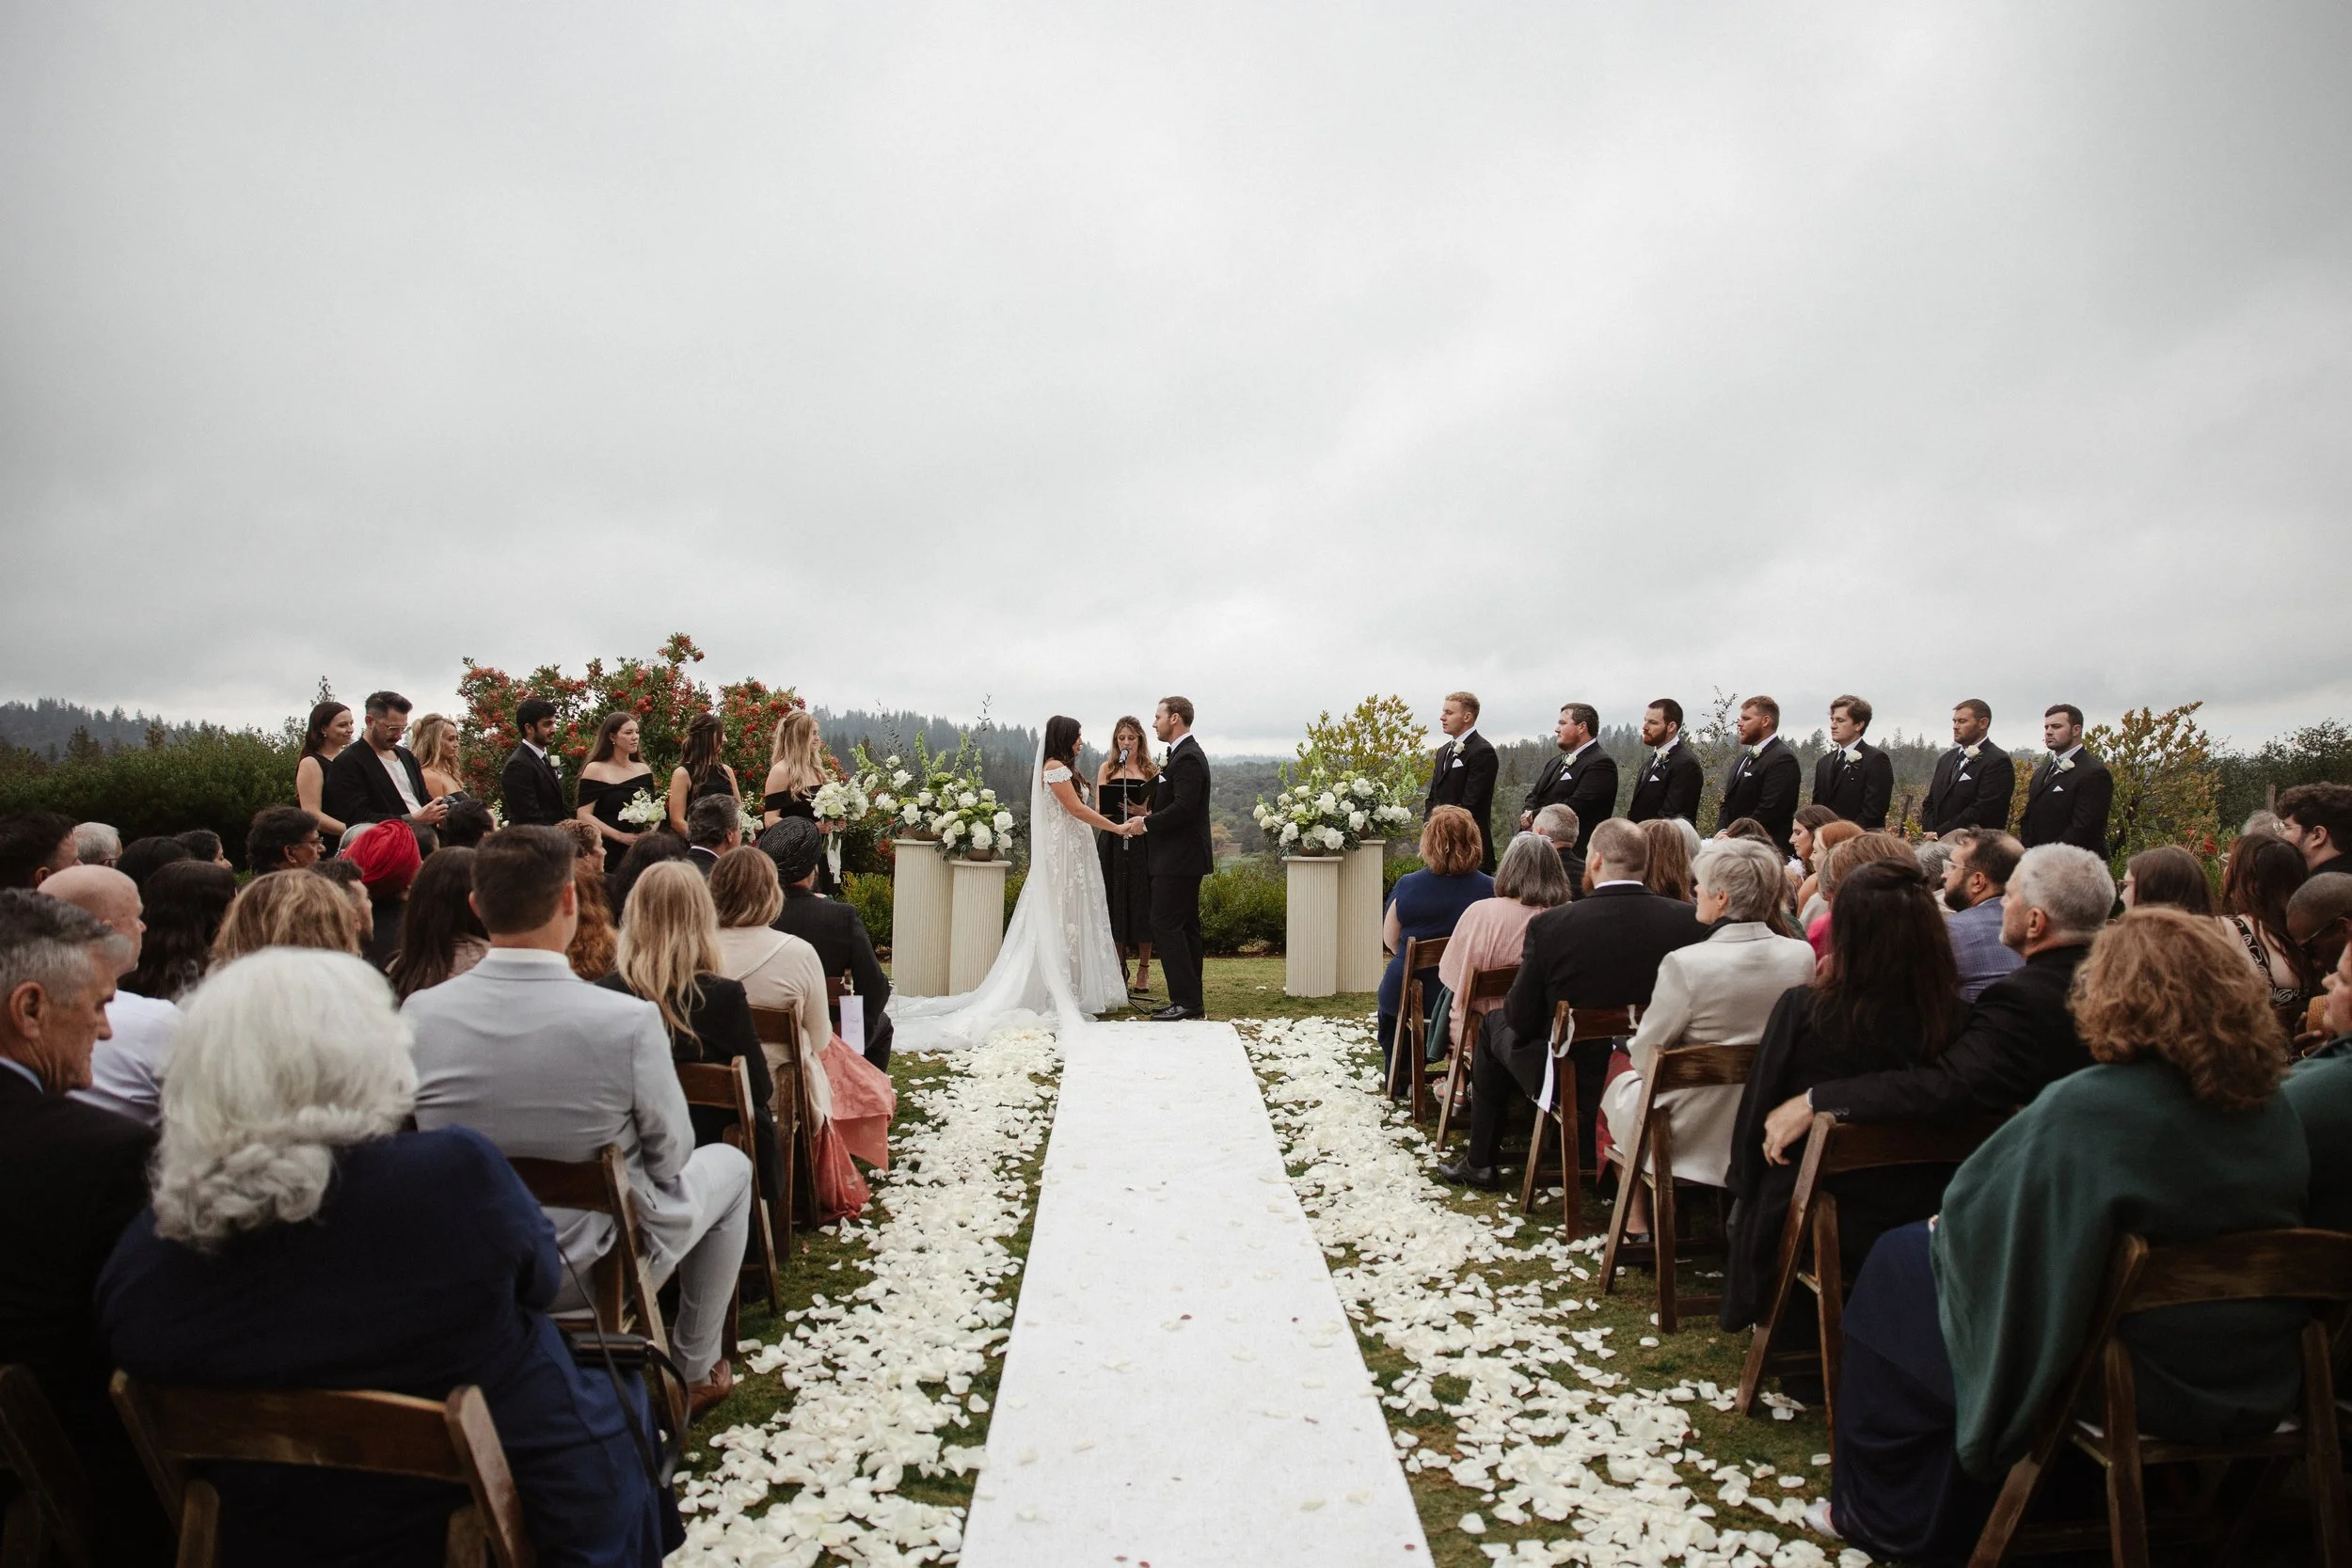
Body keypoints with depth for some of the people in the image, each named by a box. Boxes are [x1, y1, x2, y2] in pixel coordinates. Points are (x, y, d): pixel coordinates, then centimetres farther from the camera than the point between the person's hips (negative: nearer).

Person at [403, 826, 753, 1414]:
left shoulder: (419, 1013, -16)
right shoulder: (629, 1020, -28)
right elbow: (671, 1156, -13)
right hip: (600, 1272, -4)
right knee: (728, 1164, 24)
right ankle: (695, 1369, 33)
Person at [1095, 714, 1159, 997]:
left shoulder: (1151, 770, 7)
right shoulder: (1106, 769, 10)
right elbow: (1098, 809, 5)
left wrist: (1142, 812, -17)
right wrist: (1116, 808, -16)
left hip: (1142, 842, -1)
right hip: (1113, 843, 1)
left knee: (1142, 902, -1)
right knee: (1115, 902, 1)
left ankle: (1143, 971, 7)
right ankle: (1118, 970, 10)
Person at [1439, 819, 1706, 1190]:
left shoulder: (1550, 925, -21)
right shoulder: (1690, 920, -15)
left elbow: (1521, 1020, -12)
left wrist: (1528, 970, 7)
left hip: (1575, 1080, -4)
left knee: (1494, 1024, 24)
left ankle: (1480, 1162, 31)